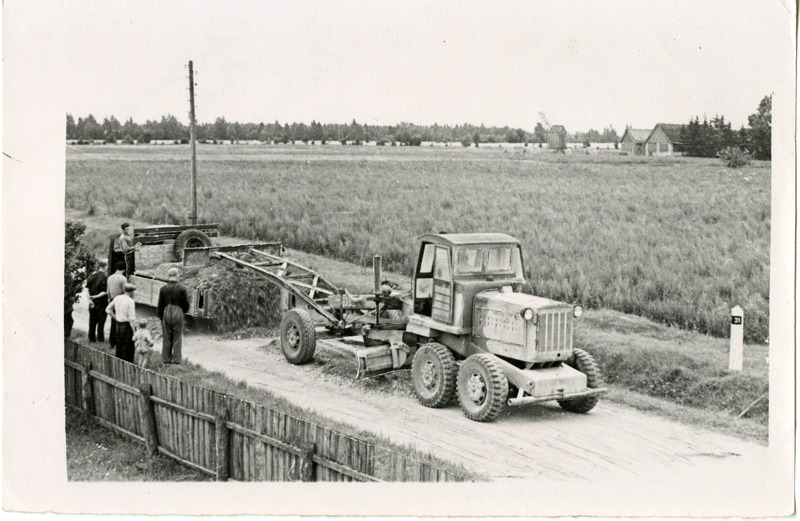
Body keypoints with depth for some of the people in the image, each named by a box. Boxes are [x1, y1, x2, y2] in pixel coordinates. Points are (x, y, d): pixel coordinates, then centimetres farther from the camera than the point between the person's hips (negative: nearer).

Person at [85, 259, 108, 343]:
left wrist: (89, 299, -7)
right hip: (101, 303, -5)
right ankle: (100, 339, 8)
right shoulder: (105, 278, -15)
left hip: (92, 303, 5)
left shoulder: (92, 275, 0)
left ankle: (92, 338, 21)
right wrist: (96, 296, -13)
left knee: (92, 321, 14)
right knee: (101, 321, 5)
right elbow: (105, 292, -19)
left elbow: (86, 288, -3)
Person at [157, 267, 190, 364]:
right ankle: (176, 359, 6)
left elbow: (160, 304, 2)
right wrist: (183, 311, 19)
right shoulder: (181, 288, -7)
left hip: (166, 313, 2)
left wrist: (160, 316, 13)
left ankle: (166, 359, 14)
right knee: (177, 338, 6)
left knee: (166, 338, 10)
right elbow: (186, 304, -1)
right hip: (178, 313, -2)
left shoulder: (163, 288, -2)